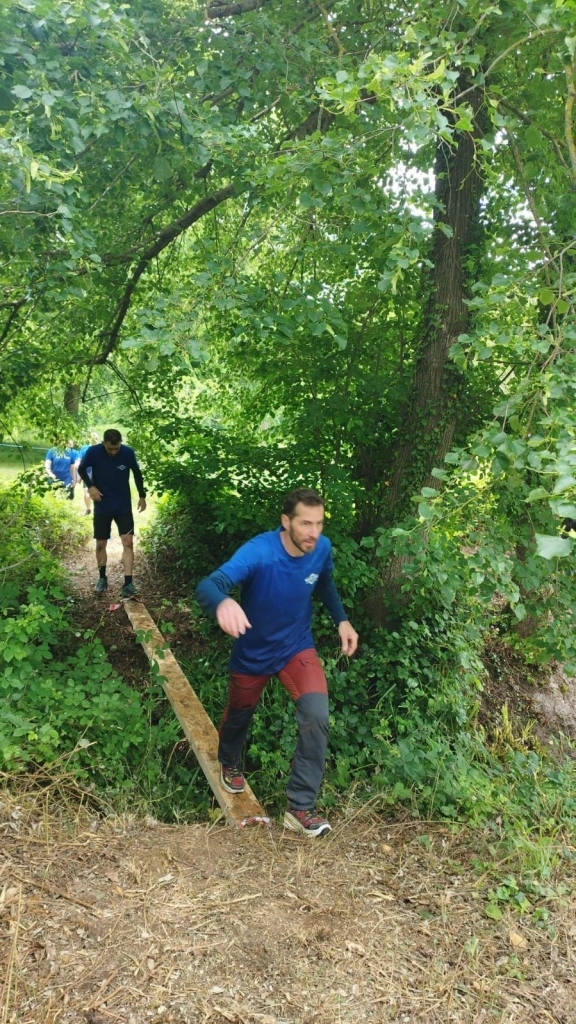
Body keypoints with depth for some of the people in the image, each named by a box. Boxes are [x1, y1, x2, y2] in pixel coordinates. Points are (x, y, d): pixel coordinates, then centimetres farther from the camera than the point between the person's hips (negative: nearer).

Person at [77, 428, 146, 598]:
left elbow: (137, 473, 4)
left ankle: (128, 583, -7)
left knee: (128, 542, -9)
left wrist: (142, 496, 7)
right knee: (101, 544, 7)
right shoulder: (93, 452, -16)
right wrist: (90, 486, -16)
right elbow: (82, 469, 1)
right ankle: (102, 578, 28)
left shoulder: (128, 452, -13)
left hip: (124, 506, 0)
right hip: (102, 507, 0)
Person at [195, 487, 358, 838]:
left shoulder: (322, 548, -17)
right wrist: (223, 602, -72)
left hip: (298, 647, 2)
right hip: (253, 652, -2)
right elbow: (207, 586, -49)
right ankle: (230, 764, 59)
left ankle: (301, 808, -3)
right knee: (239, 715, 23)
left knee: (317, 717, -21)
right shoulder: (258, 552, -33)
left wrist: (342, 619, -3)